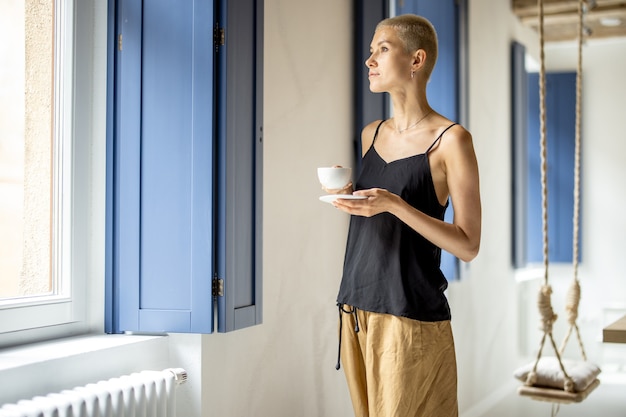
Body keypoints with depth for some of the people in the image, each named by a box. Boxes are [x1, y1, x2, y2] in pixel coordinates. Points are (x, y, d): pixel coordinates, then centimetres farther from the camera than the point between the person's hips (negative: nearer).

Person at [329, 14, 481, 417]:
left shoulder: (451, 139, -8)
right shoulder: (371, 134, 11)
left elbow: (468, 245, -11)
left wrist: (394, 204, -21)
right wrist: (348, 194, 1)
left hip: (412, 317, -6)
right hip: (357, 308, 6)